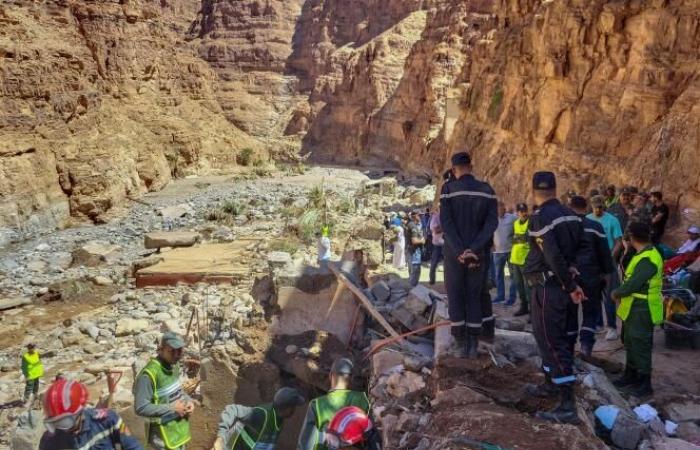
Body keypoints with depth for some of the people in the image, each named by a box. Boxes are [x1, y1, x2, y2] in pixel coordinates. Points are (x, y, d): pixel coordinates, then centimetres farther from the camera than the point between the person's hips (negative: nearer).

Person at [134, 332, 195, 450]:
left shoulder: (174, 365, 0)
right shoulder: (149, 373, -27)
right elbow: (141, 408, -26)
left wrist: (188, 400, -3)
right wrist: (172, 408, -23)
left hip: (179, 427, 8)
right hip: (163, 434, -8)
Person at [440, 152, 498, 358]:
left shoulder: (448, 189, -5)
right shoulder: (487, 190, 2)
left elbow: (446, 222, -14)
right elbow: (492, 223, -7)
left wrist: (460, 251, -16)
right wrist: (475, 249, -14)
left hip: (454, 252, -2)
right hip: (479, 253, 2)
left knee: (456, 297, 6)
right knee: (475, 296, 11)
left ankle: (460, 344, 7)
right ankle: (473, 345, 12)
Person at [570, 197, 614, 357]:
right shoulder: (595, 226, -5)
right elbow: (604, 252, 0)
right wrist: (607, 272, 10)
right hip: (590, 274, -2)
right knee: (591, 309, 9)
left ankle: (569, 347, 15)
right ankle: (586, 342, -6)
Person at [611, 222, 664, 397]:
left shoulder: (648, 259, -24)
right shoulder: (643, 255, 9)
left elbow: (633, 285, -25)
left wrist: (616, 293, -9)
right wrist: (621, 293, 3)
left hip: (642, 311, -10)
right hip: (634, 308, 10)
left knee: (640, 347, 0)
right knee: (631, 344, 19)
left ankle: (645, 384, 11)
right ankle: (631, 376, 31)